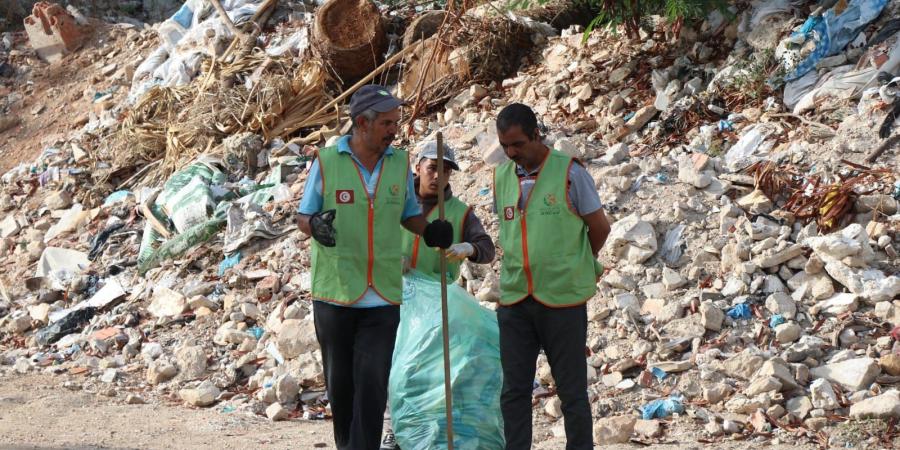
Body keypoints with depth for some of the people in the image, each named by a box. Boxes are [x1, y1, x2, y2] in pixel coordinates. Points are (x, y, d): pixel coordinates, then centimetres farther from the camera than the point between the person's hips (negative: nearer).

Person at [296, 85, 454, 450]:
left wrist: (429, 231, -4)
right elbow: (303, 216, 3)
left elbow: (408, 213, 17)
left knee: (373, 383, -7)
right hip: (334, 293, -1)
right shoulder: (326, 162, -3)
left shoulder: (400, 162, 6)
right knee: (340, 382, 9)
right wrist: (315, 225, -21)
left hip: (383, 297, 1)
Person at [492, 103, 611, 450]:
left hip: (563, 300, -4)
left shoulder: (569, 172, -7)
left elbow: (599, 228, 1)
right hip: (514, 300, 4)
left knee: (572, 390, 3)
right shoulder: (501, 175, 7)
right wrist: (520, 267, 12)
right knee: (514, 390, 6)